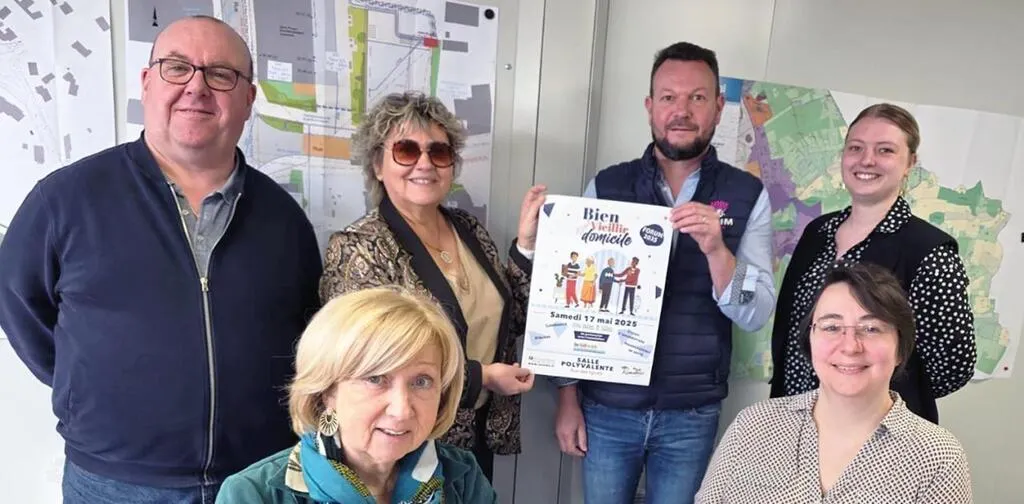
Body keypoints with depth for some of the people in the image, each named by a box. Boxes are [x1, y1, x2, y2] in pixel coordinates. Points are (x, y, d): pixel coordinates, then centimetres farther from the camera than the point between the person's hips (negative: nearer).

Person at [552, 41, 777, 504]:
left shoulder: (747, 195, -3)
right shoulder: (606, 186, -3)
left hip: (692, 415, 0)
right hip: (606, 406, 0)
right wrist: (567, 398, 0)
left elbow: (755, 316, -7)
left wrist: (716, 249, -25)